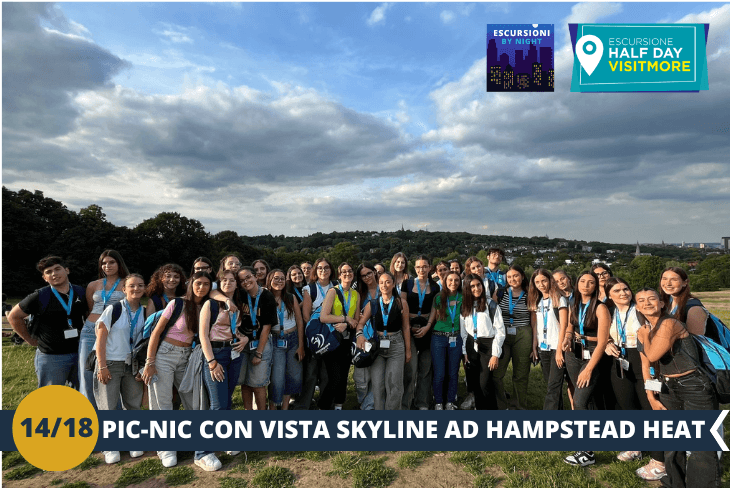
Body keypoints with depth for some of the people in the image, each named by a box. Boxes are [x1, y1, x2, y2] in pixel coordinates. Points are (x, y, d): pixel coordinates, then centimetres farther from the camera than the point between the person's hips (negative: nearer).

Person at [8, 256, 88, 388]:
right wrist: (30, 339, 5)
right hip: (51, 357, -3)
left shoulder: (81, 293, 2)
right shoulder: (40, 297, -7)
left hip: (79, 354, 3)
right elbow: (14, 316, 4)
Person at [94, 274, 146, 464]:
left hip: (133, 365, 3)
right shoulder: (113, 309, -8)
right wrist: (102, 366, -12)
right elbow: (100, 339, -8)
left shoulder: (145, 312, 3)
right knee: (108, 406, 1)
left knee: (133, 405, 8)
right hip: (110, 363, -3)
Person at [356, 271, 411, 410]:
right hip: (377, 345, 1)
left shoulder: (401, 303, 1)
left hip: (396, 345, -1)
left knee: (394, 383, -4)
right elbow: (361, 323, 0)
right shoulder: (372, 304, 5)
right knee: (377, 384, 1)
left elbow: (406, 327, 4)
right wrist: (359, 334, -22)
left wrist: (408, 350, 5)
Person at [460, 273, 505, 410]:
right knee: (476, 383, 6)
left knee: (485, 384, -9)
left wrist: (495, 354, -10)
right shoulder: (464, 307, 7)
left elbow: (500, 331, -7)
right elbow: (463, 331, 11)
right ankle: (479, 408, 20)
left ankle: (492, 409, 8)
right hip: (471, 346, 4)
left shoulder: (491, 305, -7)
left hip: (487, 346, -4)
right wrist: (464, 352, 5)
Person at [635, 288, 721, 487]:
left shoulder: (670, 324, -19)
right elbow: (646, 366, 7)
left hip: (695, 387, -7)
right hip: (668, 389, 7)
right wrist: (651, 397, 4)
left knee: (701, 447, -5)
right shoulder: (642, 332, 4)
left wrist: (646, 336, -8)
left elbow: (653, 355, -25)